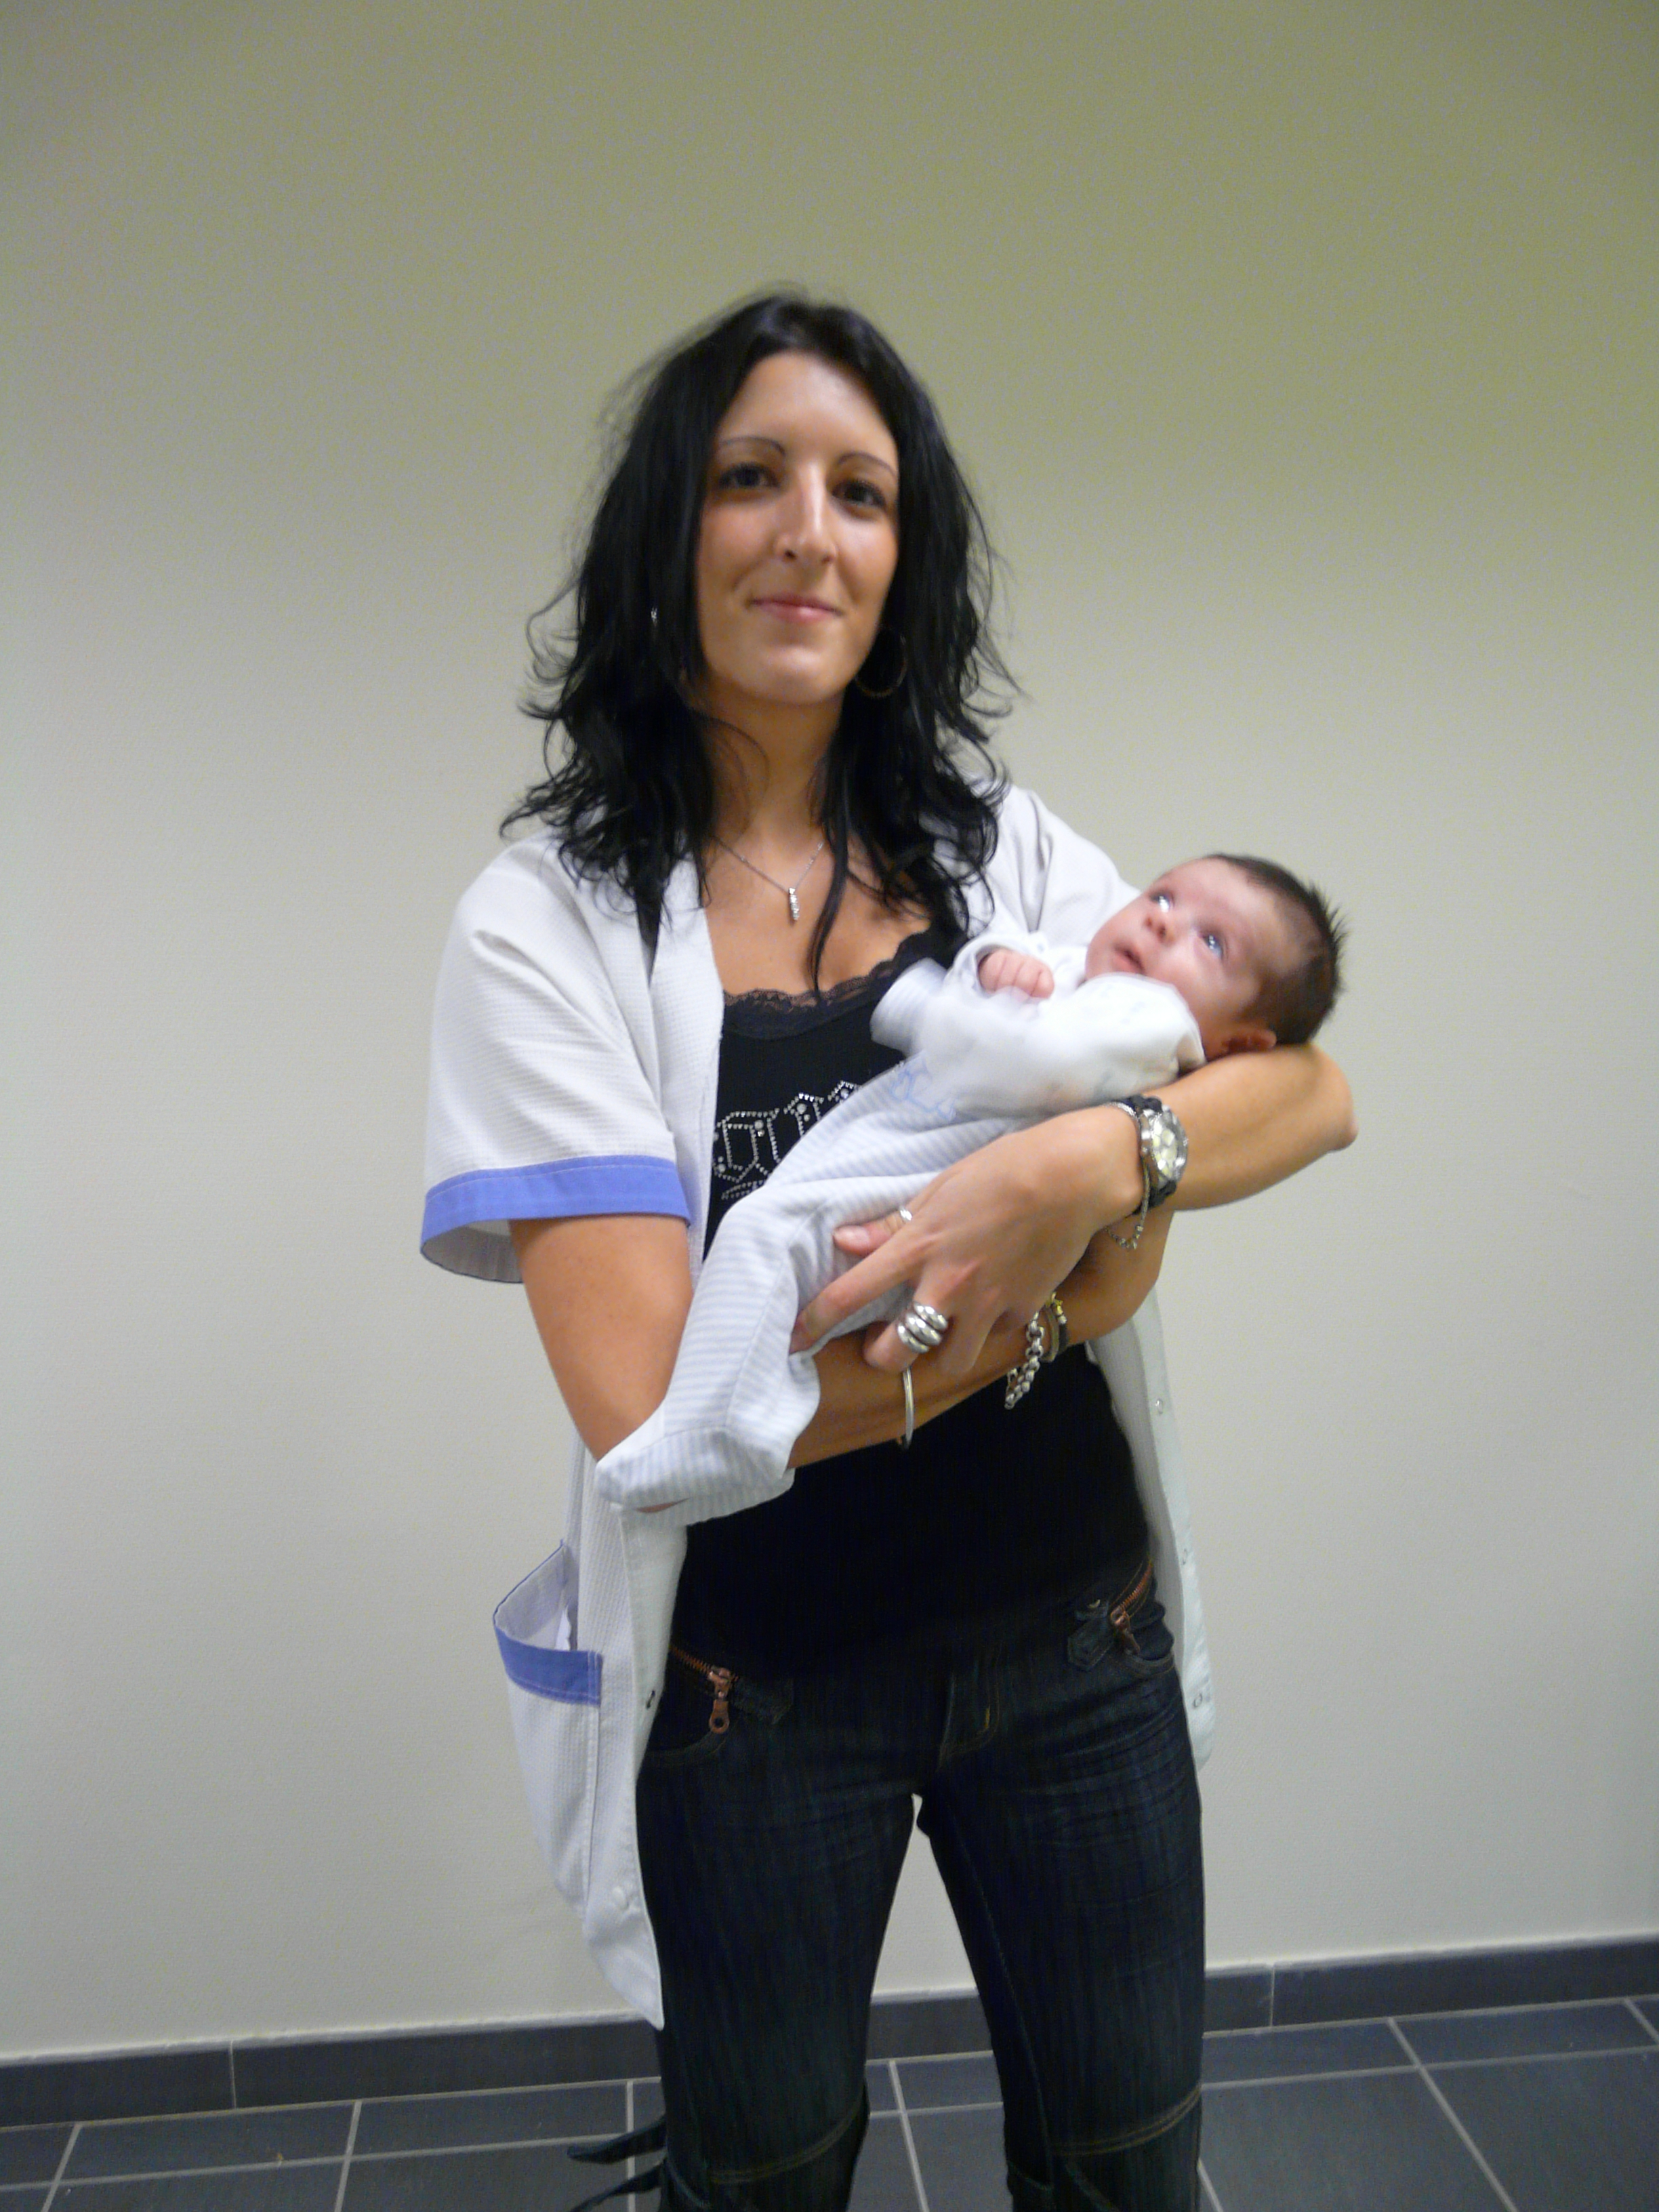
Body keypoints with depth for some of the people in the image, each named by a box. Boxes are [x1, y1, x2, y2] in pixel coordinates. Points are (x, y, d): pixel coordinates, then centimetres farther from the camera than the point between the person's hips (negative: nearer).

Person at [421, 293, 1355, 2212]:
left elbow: (1312, 1089, -7)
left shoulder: (1007, 850, -1)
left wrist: (1090, 1160, -27)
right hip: (756, 1689, -2)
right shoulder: (549, 924, -14)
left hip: (1074, 1639, 3)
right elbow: (651, 1409, -22)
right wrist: (1046, 1287, -18)